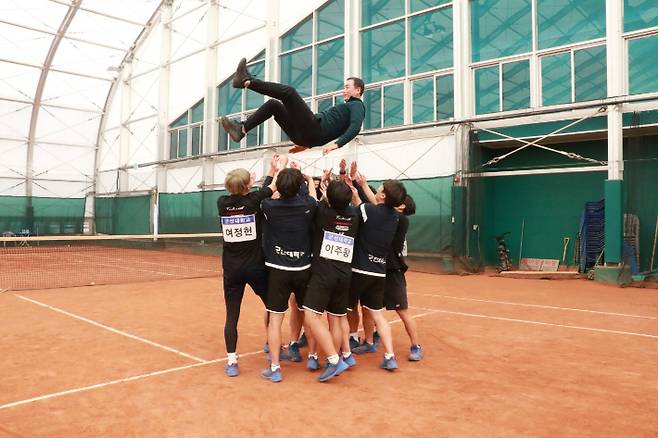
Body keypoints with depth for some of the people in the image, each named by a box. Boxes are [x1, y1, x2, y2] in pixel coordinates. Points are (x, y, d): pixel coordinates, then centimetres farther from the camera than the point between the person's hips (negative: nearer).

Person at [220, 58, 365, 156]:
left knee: (288, 91, -16)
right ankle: (241, 129, 1)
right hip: (305, 136, 9)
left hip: (315, 130, -9)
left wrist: (337, 144, -32)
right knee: (273, 104, 14)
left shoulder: (357, 105, 4)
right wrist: (305, 145, 25)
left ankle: (246, 81, -10)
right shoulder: (346, 106, 33)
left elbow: (355, 127, -17)